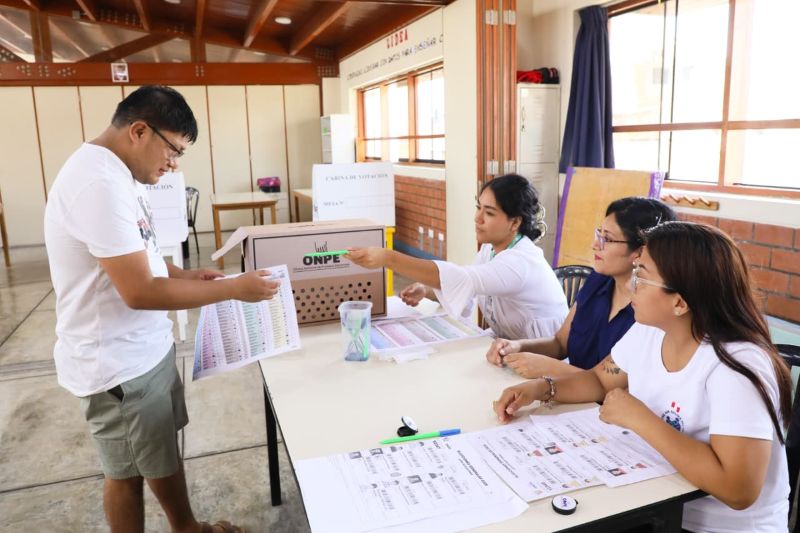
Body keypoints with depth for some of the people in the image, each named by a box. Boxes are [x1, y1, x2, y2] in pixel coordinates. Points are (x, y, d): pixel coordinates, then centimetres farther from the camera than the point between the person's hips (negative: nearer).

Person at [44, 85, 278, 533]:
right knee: (129, 472, 12)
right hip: (118, 361, -10)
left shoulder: (114, 172, 7)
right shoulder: (101, 182, -27)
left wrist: (185, 275, 4)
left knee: (165, 449, 24)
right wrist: (234, 288, -22)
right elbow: (140, 291, -29)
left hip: (146, 345, 10)